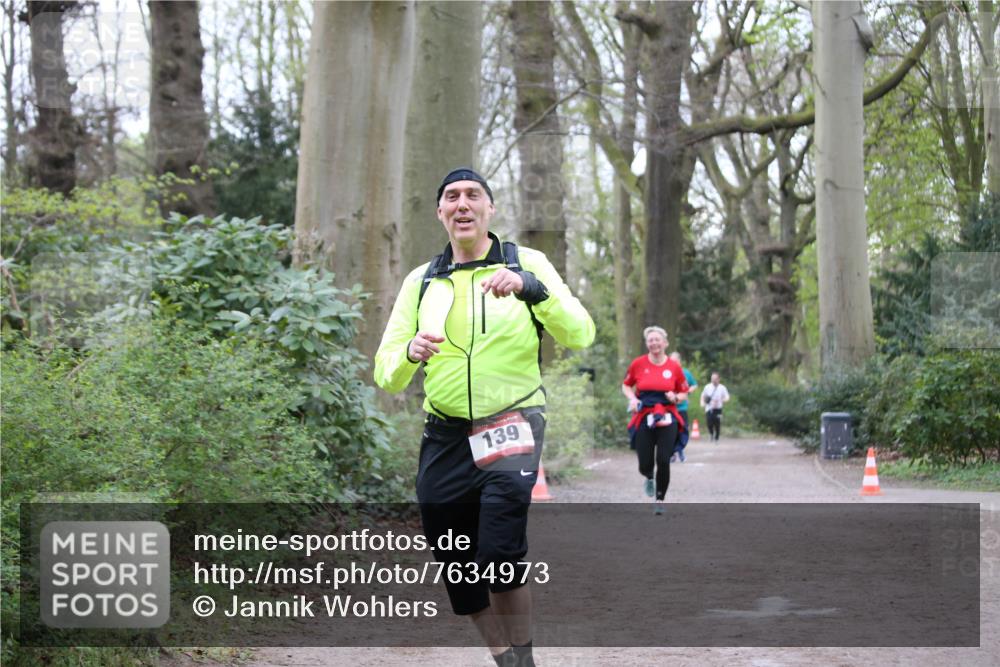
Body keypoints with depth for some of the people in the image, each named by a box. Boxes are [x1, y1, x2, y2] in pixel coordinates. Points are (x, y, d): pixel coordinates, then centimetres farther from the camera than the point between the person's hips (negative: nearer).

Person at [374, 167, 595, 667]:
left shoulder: (528, 264, 2)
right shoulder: (420, 282, 10)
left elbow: (579, 335, -11)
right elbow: (385, 377, 6)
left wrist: (530, 288, -27)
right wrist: (409, 354, -17)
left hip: (512, 427, -4)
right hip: (444, 438, 4)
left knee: (500, 558, -24)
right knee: (460, 576, 6)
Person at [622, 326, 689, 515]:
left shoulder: (674, 367, 1)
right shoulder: (638, 364, 0)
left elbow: (684, 393, 12)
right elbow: (626, 386, 14)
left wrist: (676, 397, -9)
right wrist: (632, 398, -5)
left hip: (667, 418, 0)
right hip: (644, 418, 0)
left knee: (663, 461, -10)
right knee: (645, 465, -3)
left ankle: (660, 500, 10)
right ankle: (649, 478, 37)